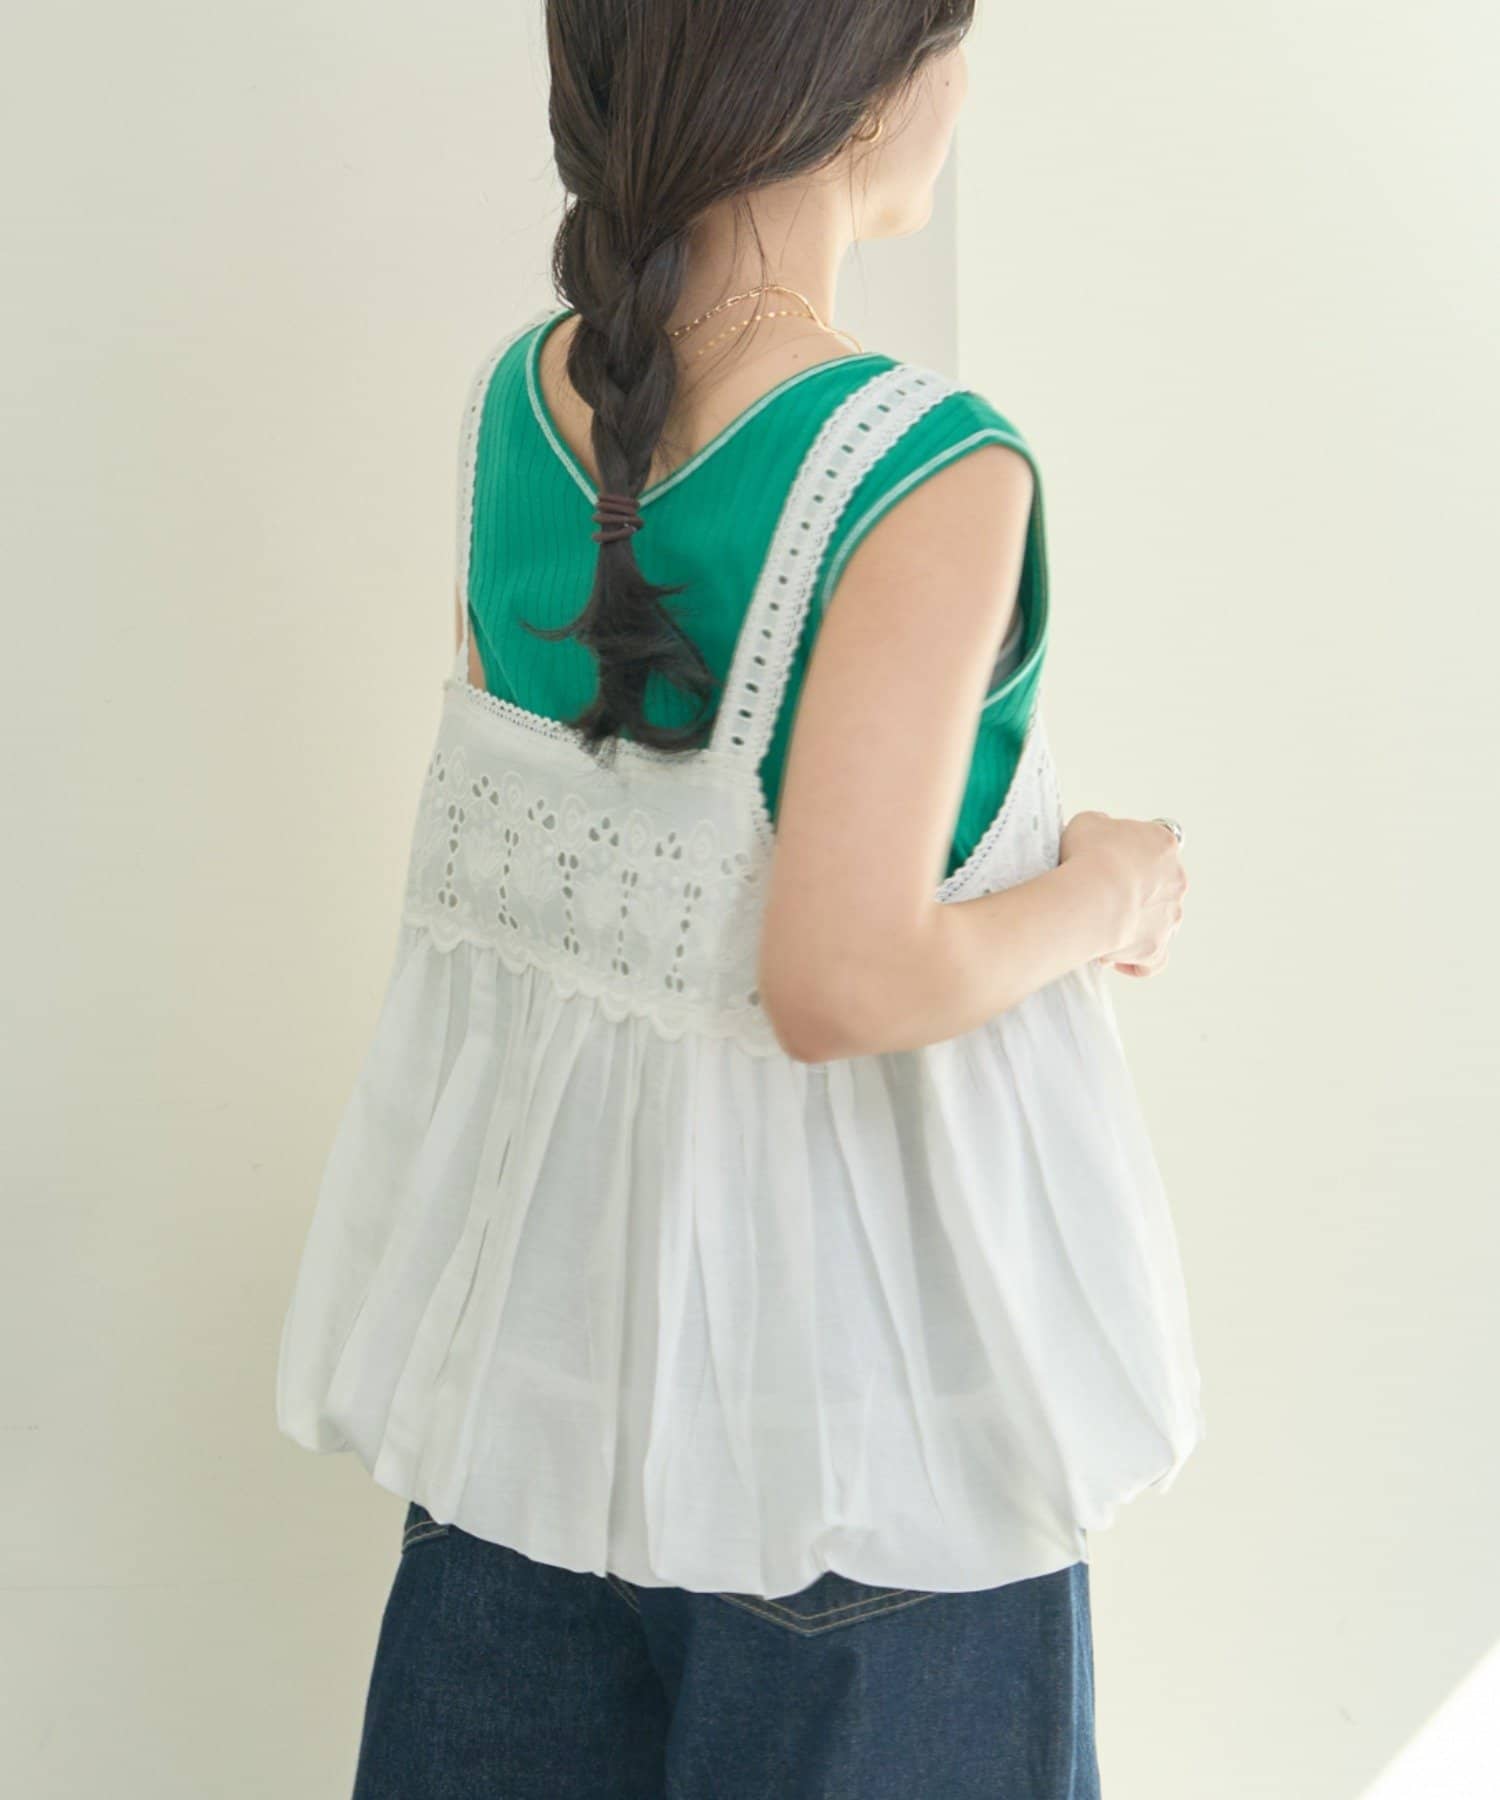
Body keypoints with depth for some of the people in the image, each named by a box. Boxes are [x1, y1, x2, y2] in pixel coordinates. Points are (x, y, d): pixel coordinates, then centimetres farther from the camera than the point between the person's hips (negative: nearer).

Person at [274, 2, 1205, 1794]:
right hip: (835, 1251, -6)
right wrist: (1100, 897, -8)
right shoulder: (928, 475, -24)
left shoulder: (515, 396, -3)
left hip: (540, 1191, 6)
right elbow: (846, 984, -27)